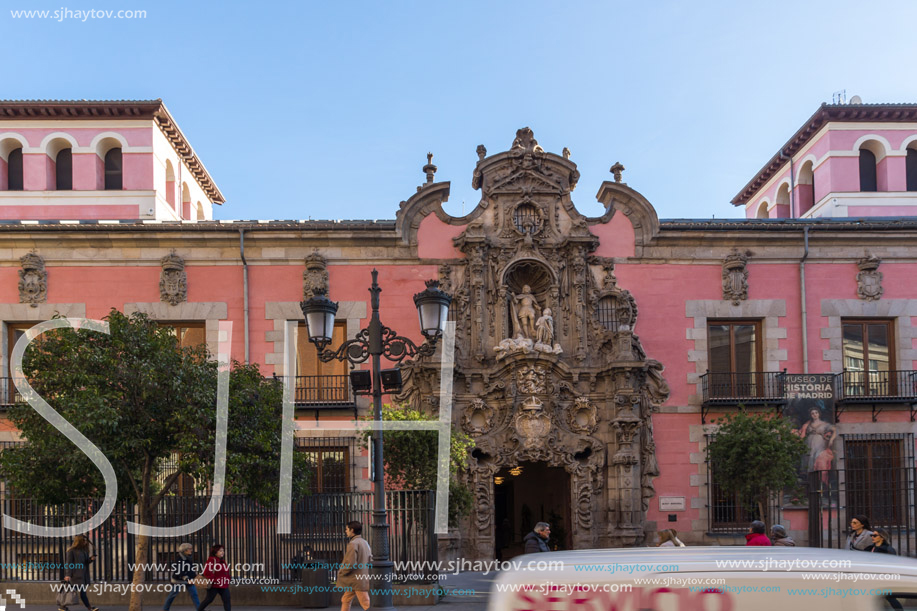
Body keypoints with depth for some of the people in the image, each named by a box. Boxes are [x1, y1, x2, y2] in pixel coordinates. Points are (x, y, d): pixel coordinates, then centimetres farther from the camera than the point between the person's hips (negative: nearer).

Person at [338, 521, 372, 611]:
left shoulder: (353, 544, -16)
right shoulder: (365, 543, 12)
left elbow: (350, 564, -21)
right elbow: (370, 561, 15)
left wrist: (340, 572, -5)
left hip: (357, 580, -9)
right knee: (345, 600, 17)